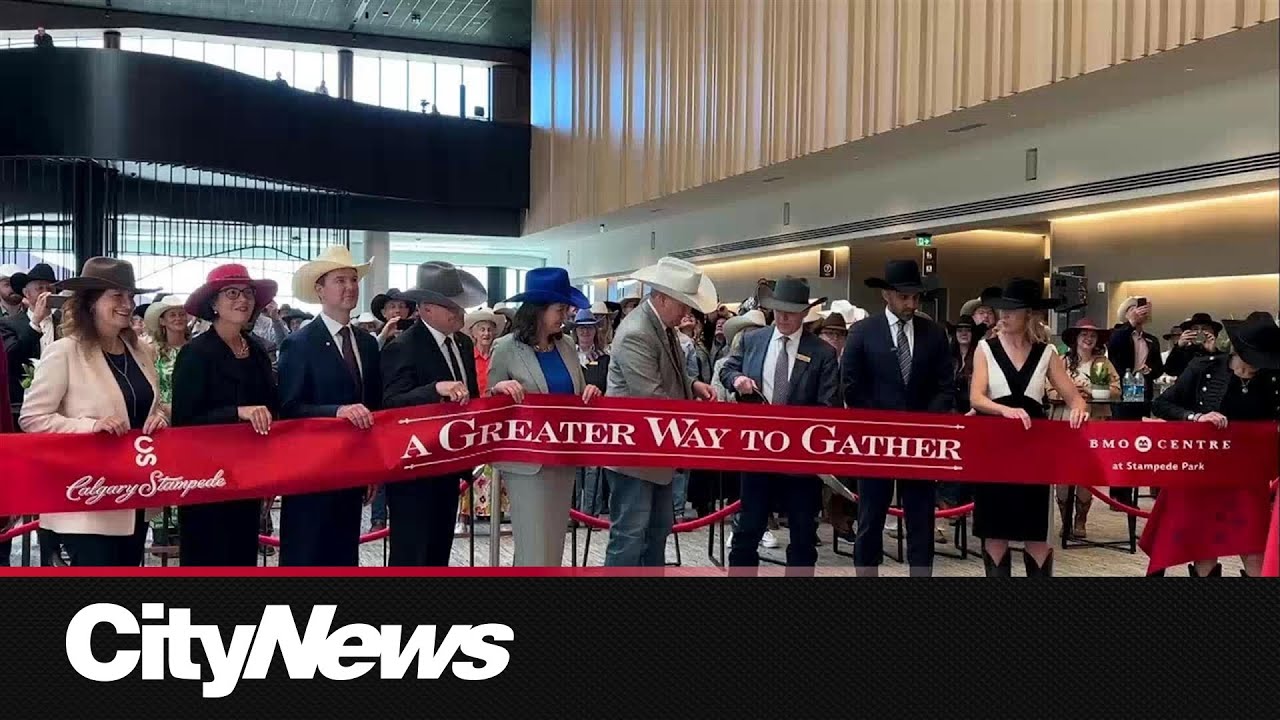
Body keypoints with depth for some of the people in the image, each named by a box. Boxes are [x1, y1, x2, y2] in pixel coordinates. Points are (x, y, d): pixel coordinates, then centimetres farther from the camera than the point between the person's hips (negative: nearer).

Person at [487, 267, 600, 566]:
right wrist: (500, 389, -24)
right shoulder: (506, 349, -8)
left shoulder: (566, 346, 7)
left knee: (554, 542, 13)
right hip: (527, 460, -6)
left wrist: (589, 394, -6)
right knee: (534, 547, -5)